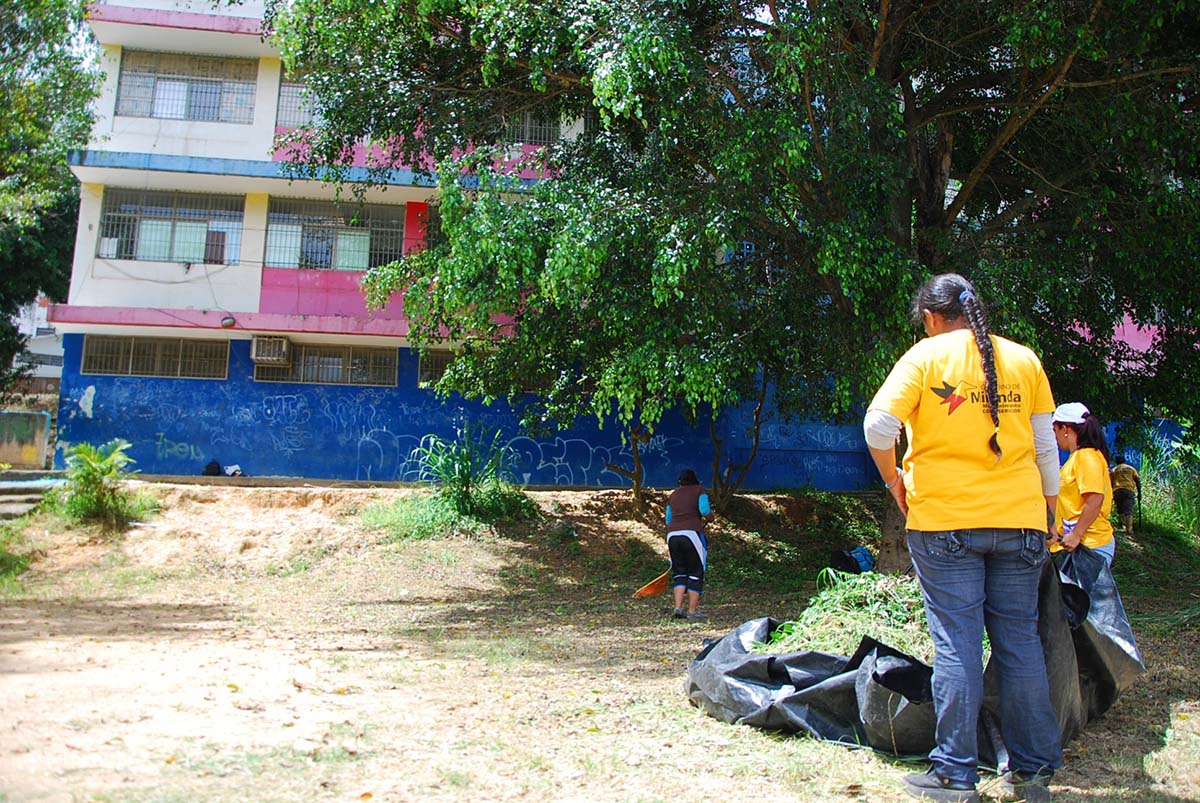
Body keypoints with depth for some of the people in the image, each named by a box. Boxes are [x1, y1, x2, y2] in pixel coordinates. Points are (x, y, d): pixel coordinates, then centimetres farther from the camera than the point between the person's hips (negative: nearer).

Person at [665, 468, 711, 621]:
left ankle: (678, 608, 1)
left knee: (679, 572, 13)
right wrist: (710, 515, 15)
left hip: (672, 534, 4)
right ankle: (692, 611, 3)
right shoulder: (700, 490, 9)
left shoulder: (673, 495, 21)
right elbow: (704, 510, -6)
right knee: (696, 572, 4)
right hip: (692, 533, -4)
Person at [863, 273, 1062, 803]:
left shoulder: (926, 355, -2)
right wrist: (1048, 510, 20)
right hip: (1019, 519, 4)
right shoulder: (1024, 360, 9)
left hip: (944, 520, -3)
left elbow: (879, 425, -13)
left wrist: (893, 479, 1)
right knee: (1020, 640, 11)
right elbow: (1045, 446, 11)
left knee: (956, 644, 0)